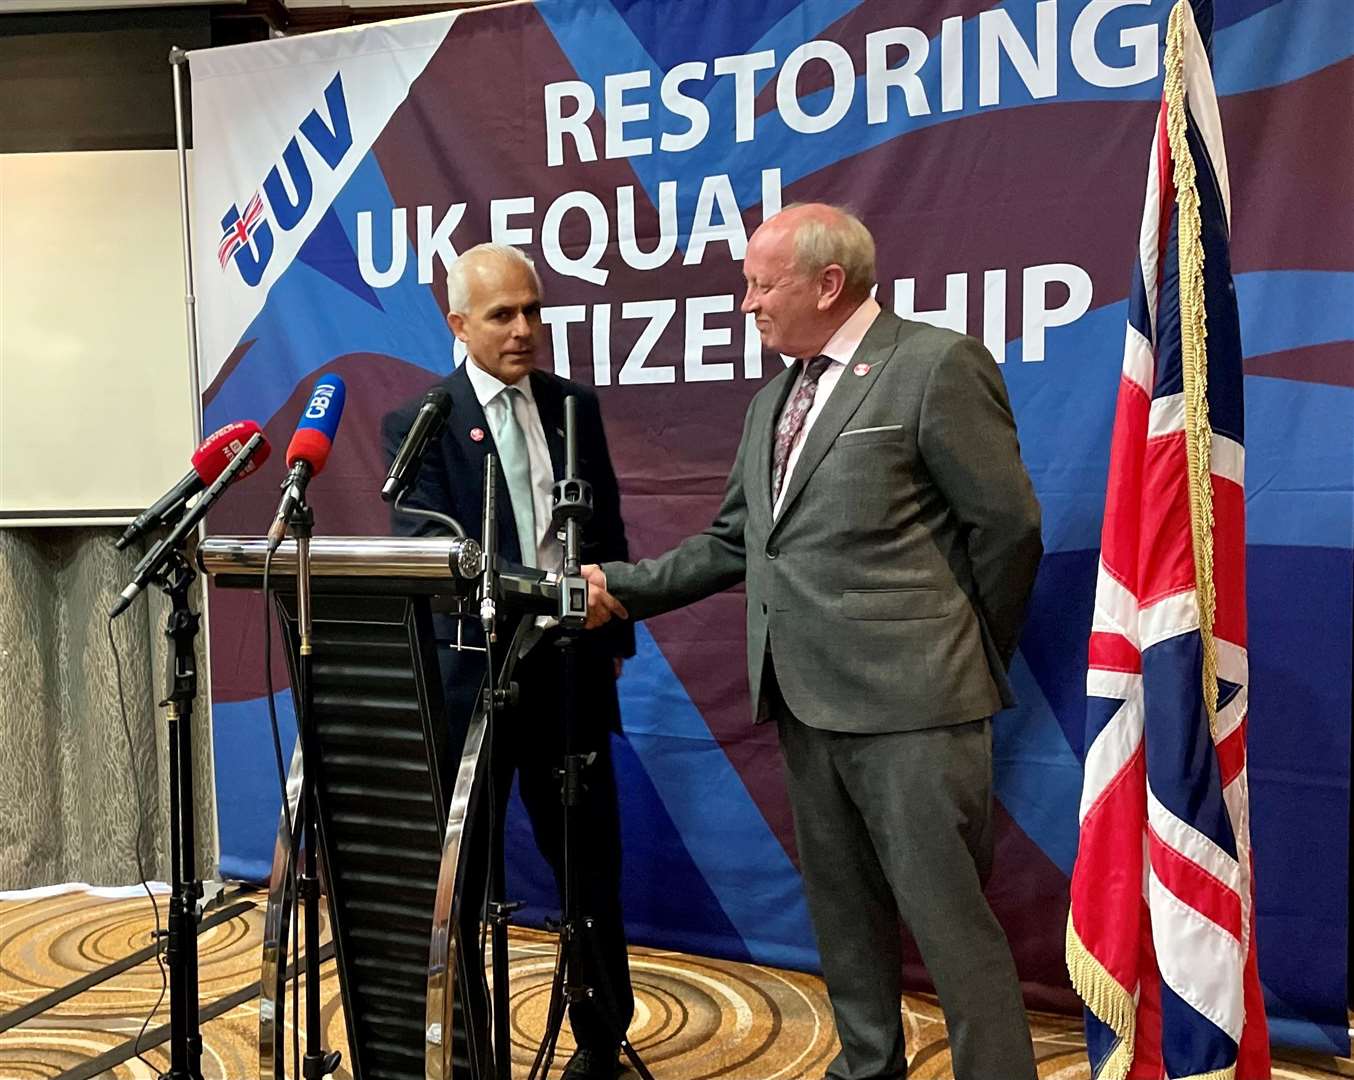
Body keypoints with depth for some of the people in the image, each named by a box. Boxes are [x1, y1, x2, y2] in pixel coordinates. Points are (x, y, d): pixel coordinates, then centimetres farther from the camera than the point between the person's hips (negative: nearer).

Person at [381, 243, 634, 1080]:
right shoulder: (418, 424, -4)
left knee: (589, 858, 15)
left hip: (571, 668, 4)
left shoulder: (575, 404, 8)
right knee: (457, 869, 7)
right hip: (472, 671, -3)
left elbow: (608, 529, 12)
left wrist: (615, 635, 9)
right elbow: (425, 548, -16)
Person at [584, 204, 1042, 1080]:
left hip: (910, 701, -7)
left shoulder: (936, 365, -7)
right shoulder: (772, 403, 17)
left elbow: (1009, 522, -7)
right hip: (807, 701, 8)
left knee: (950, 919, -1)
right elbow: (731, 542, 17)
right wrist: (621, 586, 8)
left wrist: (972, 657, 1)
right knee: (844, 914, 17)